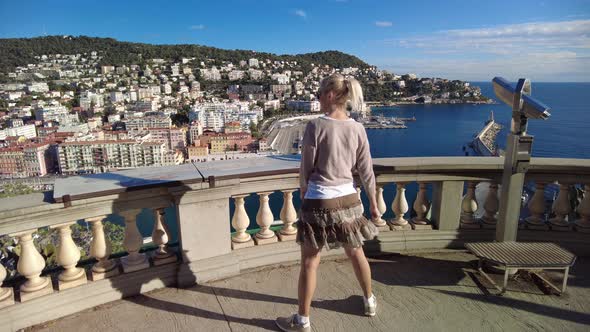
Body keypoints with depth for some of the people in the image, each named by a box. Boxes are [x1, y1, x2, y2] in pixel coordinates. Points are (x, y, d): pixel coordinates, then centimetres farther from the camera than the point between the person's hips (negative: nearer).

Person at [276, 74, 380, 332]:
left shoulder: (315, 126, -14)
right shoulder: (357, 129, -2)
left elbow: (306, 169, -8)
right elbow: (366, 172, 3)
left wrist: (304, 195, 10)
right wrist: (373, 203, 15)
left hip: (319, 201, -4)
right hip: (348, 199, 5)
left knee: (309, 263, 9)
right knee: (356, 254, 24)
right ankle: (369, 301, 45)